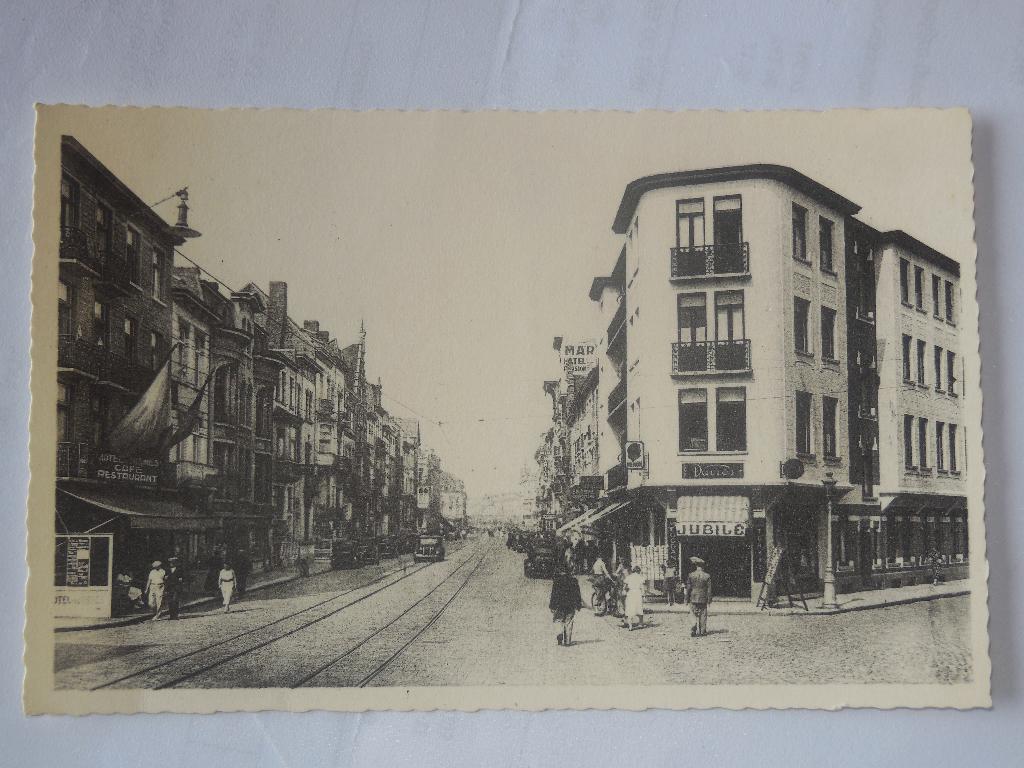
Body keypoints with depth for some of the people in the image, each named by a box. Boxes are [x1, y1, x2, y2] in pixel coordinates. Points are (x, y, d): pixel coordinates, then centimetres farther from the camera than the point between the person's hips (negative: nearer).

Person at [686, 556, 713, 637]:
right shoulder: (707, 576, -6)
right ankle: (702, 631, 13)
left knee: (696, 615, 9)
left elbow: (688, 588, -1)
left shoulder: (691, 575, -5)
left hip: (693, 598, 1)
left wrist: (687, 599, 6)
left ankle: (694, 630, -4)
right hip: (703, 599, -1)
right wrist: (709, 600, 5)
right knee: (703, 616, 10)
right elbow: (709, 589, -3)